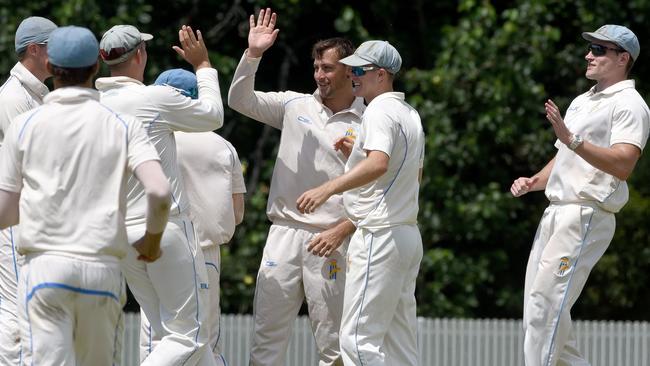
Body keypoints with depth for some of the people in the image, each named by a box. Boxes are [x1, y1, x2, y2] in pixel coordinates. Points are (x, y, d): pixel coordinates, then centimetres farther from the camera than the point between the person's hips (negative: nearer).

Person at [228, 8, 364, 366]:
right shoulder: (294, 105, 10)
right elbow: (239, 100, 3)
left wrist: (340, 231, -11)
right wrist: (253, 54, -10)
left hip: (329, 242, -3)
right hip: (284, 232, 3)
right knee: (267, 334, 0)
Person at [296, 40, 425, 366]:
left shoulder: (380, 110, -12)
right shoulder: (411, 115, 20)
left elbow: (378, 164, -30)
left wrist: (328, 188, -41)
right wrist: (357, 151, 32)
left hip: (380, 237, -11)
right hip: (409, 236, 11)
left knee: (359, 339, -13)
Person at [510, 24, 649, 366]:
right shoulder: (581, 102, 23)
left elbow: (623, 166, -21)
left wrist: (572, 139, -31)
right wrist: (532, 183, 12)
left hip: (587, 217, -10)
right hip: (556, 214, 10)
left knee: (545, 306, -17)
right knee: (537, 309, 8)